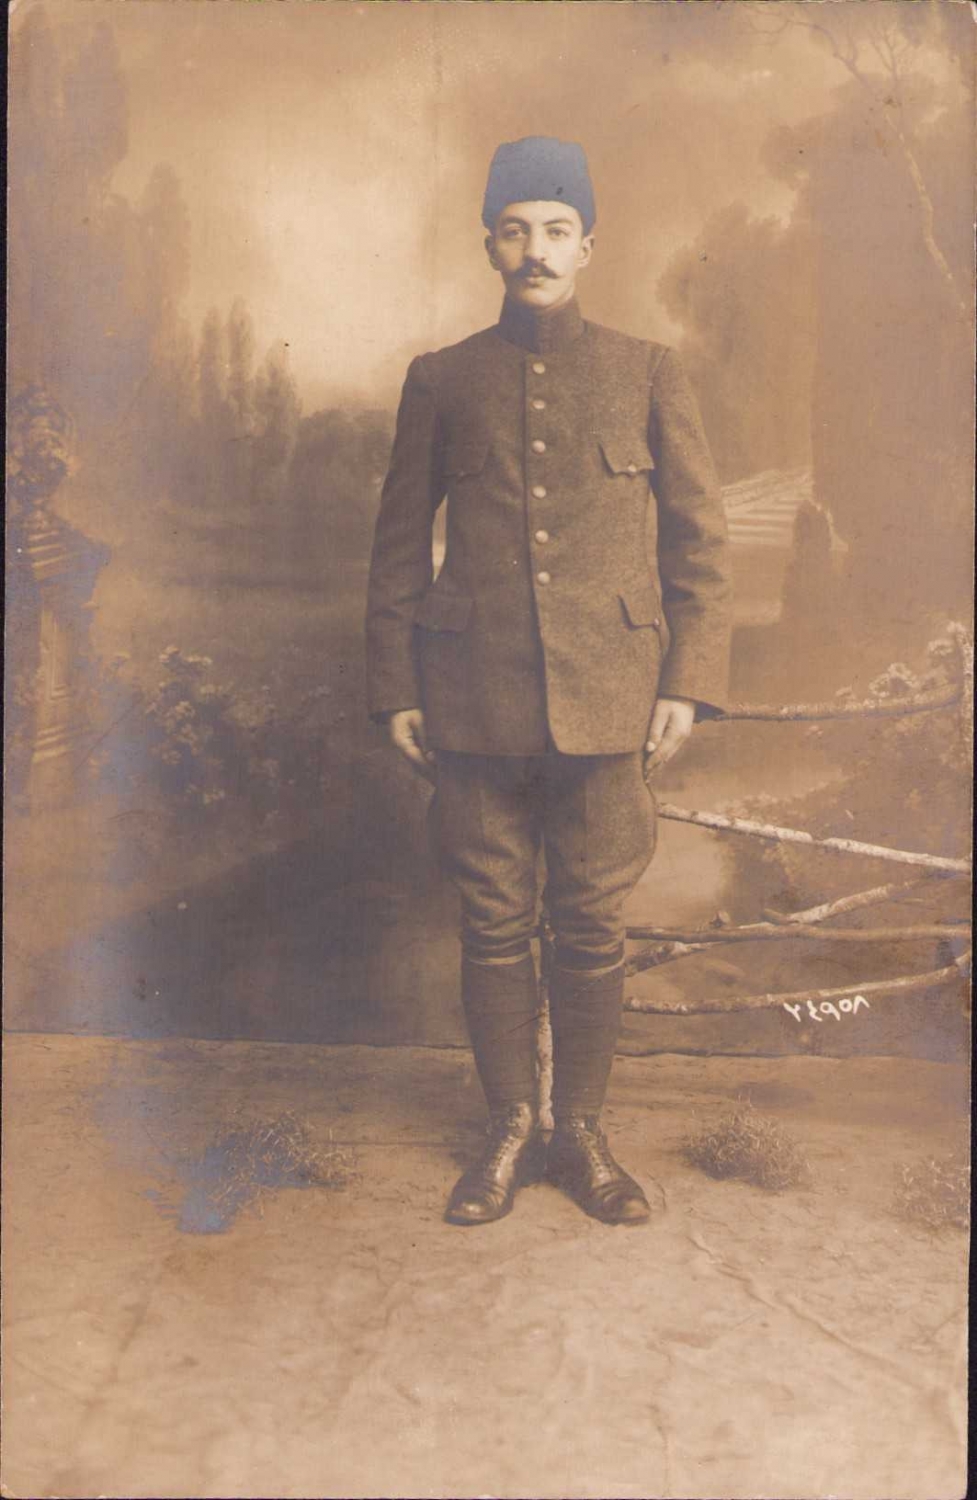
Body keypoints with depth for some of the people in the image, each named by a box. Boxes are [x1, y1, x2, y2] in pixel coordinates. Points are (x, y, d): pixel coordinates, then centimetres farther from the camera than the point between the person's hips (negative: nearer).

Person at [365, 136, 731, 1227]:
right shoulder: (441, 380, 9)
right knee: (493, 924, 7)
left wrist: (688, 684, -3)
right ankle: (508, 1132, 25)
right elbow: (399, 544, 10)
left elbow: (700, 539, 5)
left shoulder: (647, 375, 7)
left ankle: (582, 1133, 25)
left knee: (592, 928, 7)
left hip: (607, 703, 0)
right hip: (476, 705, 1)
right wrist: (393, 690, 5)